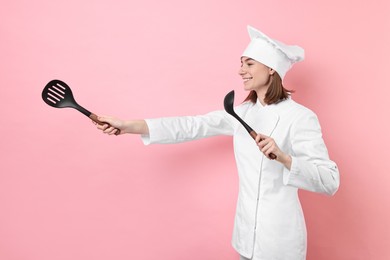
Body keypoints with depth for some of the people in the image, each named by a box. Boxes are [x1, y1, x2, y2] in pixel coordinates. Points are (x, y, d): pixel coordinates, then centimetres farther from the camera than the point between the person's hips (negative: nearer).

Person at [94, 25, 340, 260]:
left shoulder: (300, 117, -16)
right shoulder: (243, 112, 2)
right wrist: (129, 126, -10)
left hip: (279, 236, -5)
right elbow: (193, 126, -4)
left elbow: (330, 182, -20)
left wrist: (283, 157, -36)